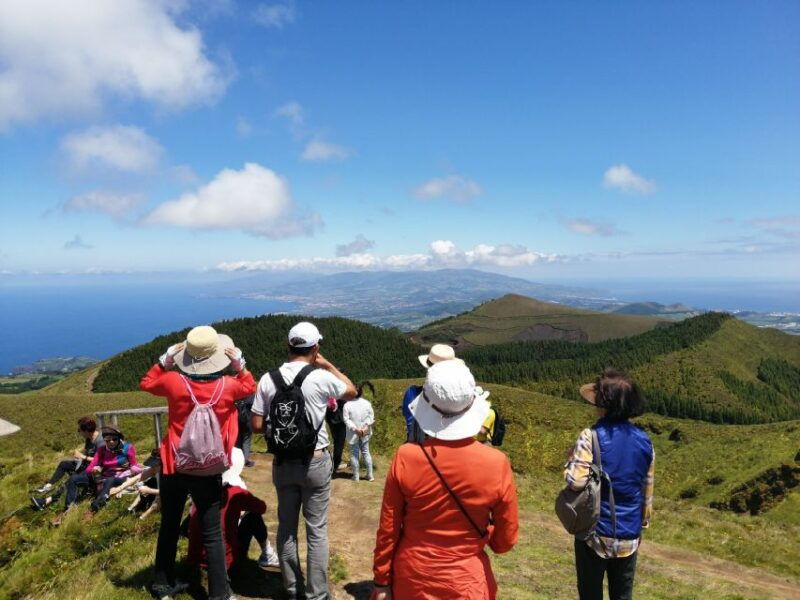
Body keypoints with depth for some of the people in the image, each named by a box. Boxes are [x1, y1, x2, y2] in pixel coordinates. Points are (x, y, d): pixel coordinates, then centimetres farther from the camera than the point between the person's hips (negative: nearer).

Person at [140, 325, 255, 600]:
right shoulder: (227, 385, -13)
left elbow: (146, 383, 10)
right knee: (212, 534, 7)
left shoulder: (174, 381, -12)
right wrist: (239, 364, 3)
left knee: (169, 527, 20)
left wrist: (165, 360, 5)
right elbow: (250, 387, 11)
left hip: (174, 466, 2)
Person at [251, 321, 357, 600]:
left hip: (283, 462, 3)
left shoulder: (268, 379, -6)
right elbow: (352, 391, 6)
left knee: (286, 527, 17)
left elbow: (257, 425, -2)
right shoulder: (321, 378, -14)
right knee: (316, 530, 9)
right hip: (315, 462, -3)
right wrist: (327, 364, 10)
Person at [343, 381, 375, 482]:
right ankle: (370, 475, 16)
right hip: (365, 434, 2)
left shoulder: (347, 404, -13)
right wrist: (366, 427, -10)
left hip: (353, 434, -2)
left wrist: (355, 429, -15)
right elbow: (371, 417, -7)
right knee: (366, 452, 12)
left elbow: (346, 419, -15)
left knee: (354, 454, 7)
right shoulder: (367, 403, -5)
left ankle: (356, 476, 13)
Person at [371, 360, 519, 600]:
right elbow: (505, 540, -8)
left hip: (411, 579, 1)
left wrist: (381, 581, 6)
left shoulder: (406, 458, -20)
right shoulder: (497, 464, -21)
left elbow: (388, 531, -9)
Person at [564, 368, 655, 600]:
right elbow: (647, 490, 7)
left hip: (596, 532, -4)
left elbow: (576, 481, -25)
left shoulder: (591, 436, -18)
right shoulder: (644, 440, -1)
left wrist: (571, 460, -4)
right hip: (629, 536, 4)